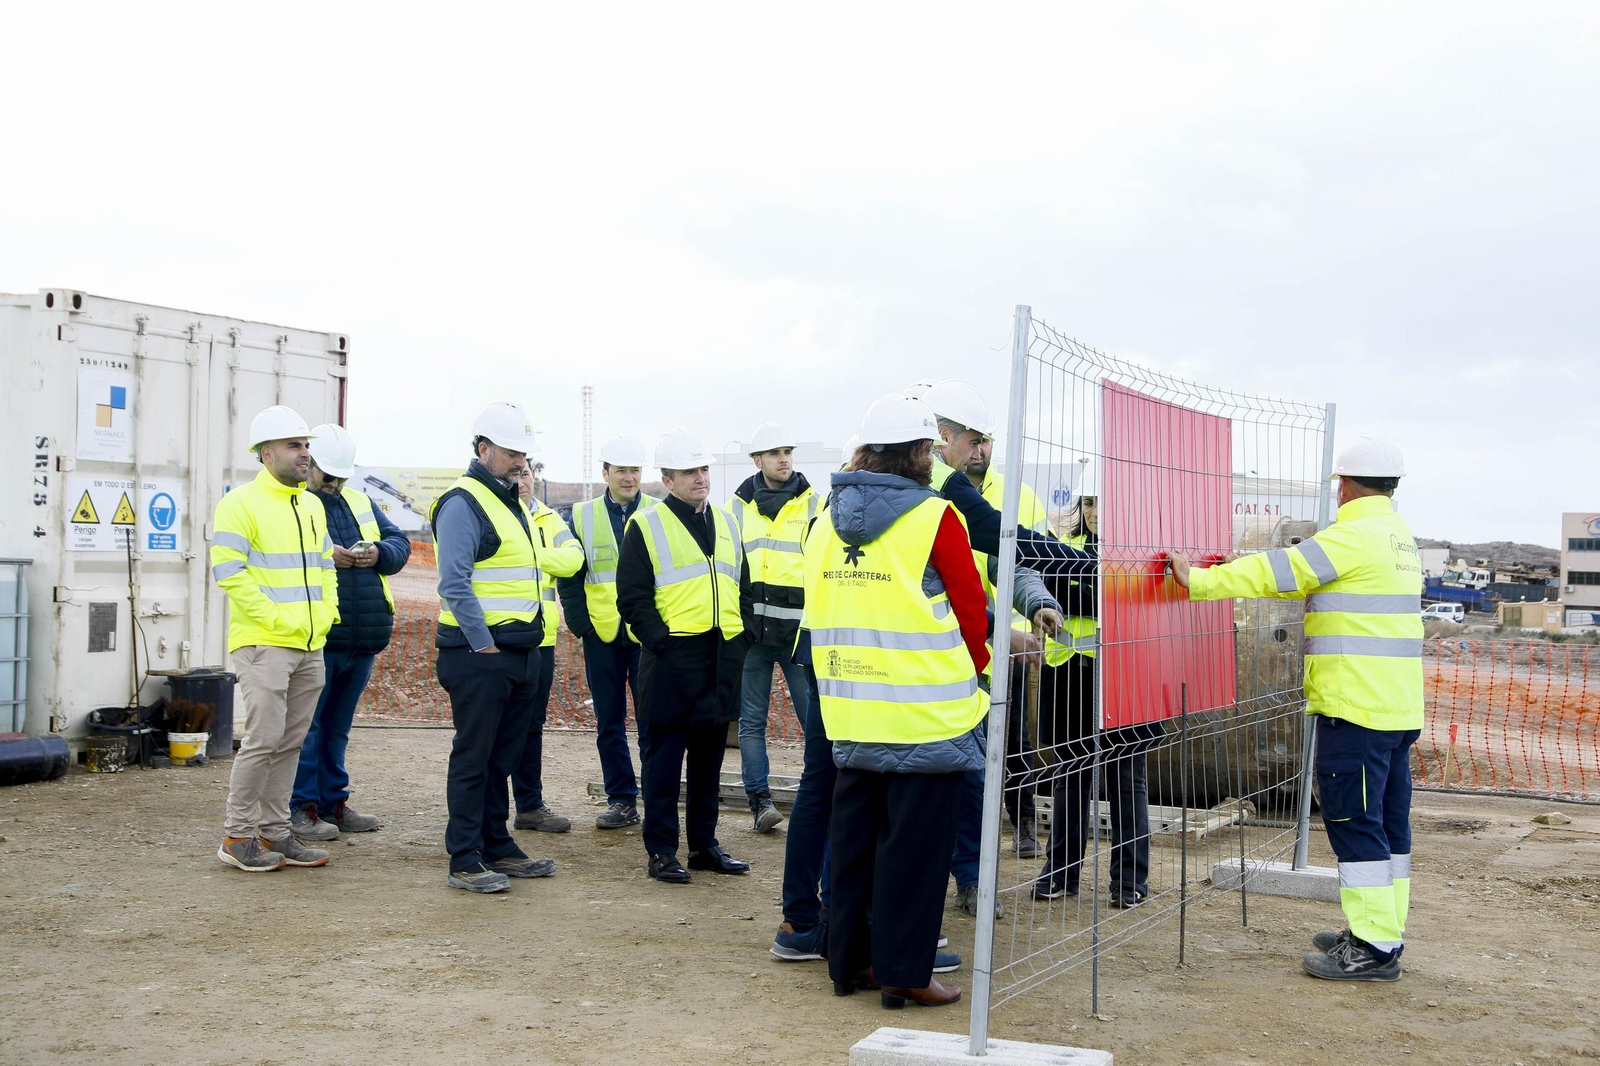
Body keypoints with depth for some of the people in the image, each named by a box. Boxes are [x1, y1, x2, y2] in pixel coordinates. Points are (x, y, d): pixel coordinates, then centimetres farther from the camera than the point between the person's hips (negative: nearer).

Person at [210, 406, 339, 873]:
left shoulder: (312, 505, 17)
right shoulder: (241, 503, -7)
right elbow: (229, 570, -15)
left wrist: (326, 614, 10)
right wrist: (274, 618, -16)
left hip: (311, 646, 7)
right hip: (264, 644, -7)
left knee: (291, 742, 9)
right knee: (264, 738, -9)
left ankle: (275, 831, 17)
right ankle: (238, 836, 2)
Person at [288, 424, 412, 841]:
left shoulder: (361, 503, 21)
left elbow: (400, 543, 19)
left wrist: (380, 553, -3)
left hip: (363, 638, 7)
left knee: (337, 726, 15)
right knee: (306, 724, -4)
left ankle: (333, 802, 23)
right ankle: (301, 808, 3)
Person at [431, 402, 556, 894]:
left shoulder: (515, 504, 17)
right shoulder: (463, 504, -12)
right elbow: (454, 585, -18)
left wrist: (528, 640, 17)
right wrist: (484, 643, -18)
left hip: (522, 653, 9)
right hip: (478, 654, -9)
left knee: (503, 757, 15)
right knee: (473, 757, -3)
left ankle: (497, 847, 24)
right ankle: (465, 861, 2)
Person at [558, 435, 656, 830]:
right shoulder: (583, 516, 7)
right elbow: (569, 577, 9)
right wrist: (580, 623, -2)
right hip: (602, 635, 2)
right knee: (609, 723, 7)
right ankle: (621, 800, 16)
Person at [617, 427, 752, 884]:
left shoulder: (725, 523, 15)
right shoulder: (647, 525, -4)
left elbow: (743, 586, 20)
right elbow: (632, 597, -7)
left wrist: (739, 637, 9)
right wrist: (660, 639, -14)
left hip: (722, 657, 6)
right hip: (671, 657, -6)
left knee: (709, 756, 12)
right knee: (664, 757, 0)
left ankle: (704, 844, 21)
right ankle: (661, 850, 6)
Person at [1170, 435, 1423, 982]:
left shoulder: (1354, 535, -13)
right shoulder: (1398, 536, 17)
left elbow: (1281, 572, -15)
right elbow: (1306, 578, 25)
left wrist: (1200, 580, -11)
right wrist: (1238, 572, 27)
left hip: (1355, 708, -10)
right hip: (1397, 707, 10)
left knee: (1355, 821, -6)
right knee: (1389, 821, 13)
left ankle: (1373, 948, -4)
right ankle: (1381, 930, 22)